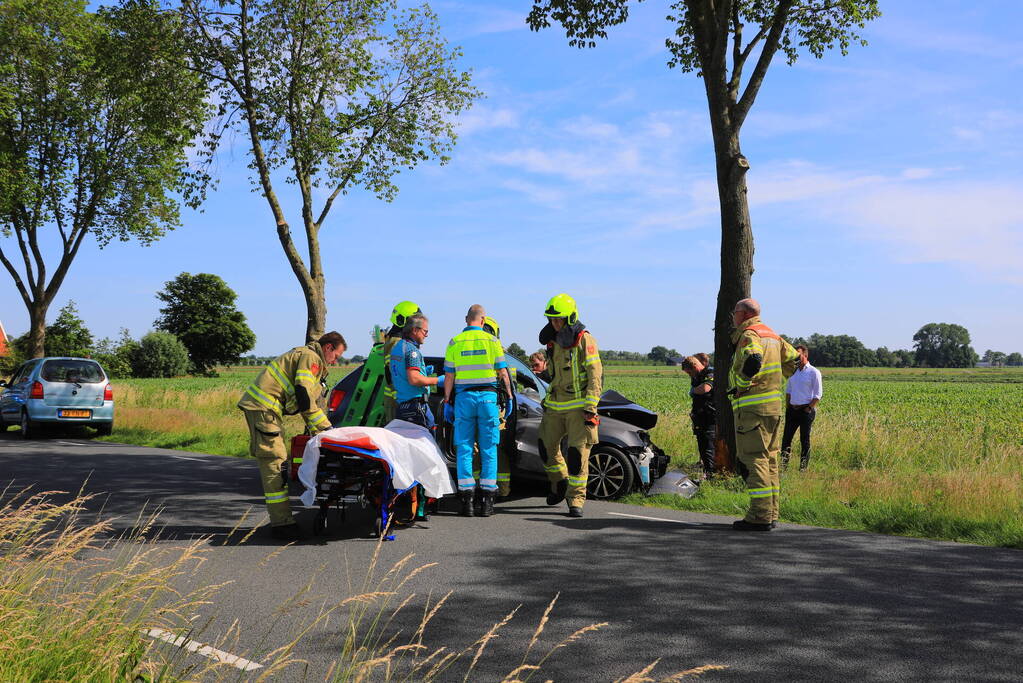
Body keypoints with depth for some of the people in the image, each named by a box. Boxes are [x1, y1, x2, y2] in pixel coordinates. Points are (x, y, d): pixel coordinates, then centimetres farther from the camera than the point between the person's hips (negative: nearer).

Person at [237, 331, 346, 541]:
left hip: (260, 405, 11)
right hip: (264, 407, -11)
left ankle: (279, 519, 19)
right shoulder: (311, 358, -7)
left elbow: (309, 401, 26)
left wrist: (320, 431, 21)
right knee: (274, 461, -12)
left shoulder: (308, 357, 25)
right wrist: (325, 427, -7)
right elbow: (304, 395, -16)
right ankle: (281, 522, -13)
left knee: (273, 461, 13)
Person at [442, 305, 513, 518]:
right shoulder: (492, 341, 2)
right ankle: (487, 498, 2)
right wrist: (509, 397, 9)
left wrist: (447, 401, 9)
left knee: (464, 449, 5)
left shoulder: (454, 342, 4)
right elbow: (503, 373, 1)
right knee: (489, 449, 4)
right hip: (487, 396, -1)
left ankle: (466, 498, 1)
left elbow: (449, 376, 2)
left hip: (463, 397, 1)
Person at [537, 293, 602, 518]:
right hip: (555, 406, 7)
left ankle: (576, 500, 0)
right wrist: (547, 400, 22)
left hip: (578, 406, -7)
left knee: (578, 454, -6)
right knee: (547, 447, 10)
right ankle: (560, 483, 33)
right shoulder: (553, 342, 12)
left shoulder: (584, 339, -10)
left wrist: (590, 406, -19)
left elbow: (595, 374, -14)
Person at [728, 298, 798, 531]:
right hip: (773, 405, 9)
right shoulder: (772, 335, 18)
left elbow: (753, 360, -30)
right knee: (769, 458, 13)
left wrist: (741, 385, -17)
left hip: (752, 407, -9)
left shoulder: (749, 334, -10)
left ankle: (760, 516, -9)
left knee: (754, 459, -8)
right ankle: (771, 514, 16)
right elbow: (793, 359, 25)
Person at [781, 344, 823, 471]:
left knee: (804, 439, 0)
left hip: (806, 410, -5)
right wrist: (787, 407, 11)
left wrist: (808, 409, -11)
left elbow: (818, 394, -6)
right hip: (792, 410, 5)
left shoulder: (814, 372, -4)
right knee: (786, 436, 0)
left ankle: (803, 467, 6)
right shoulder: (793, 371, 13)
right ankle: (782, 464, 2)